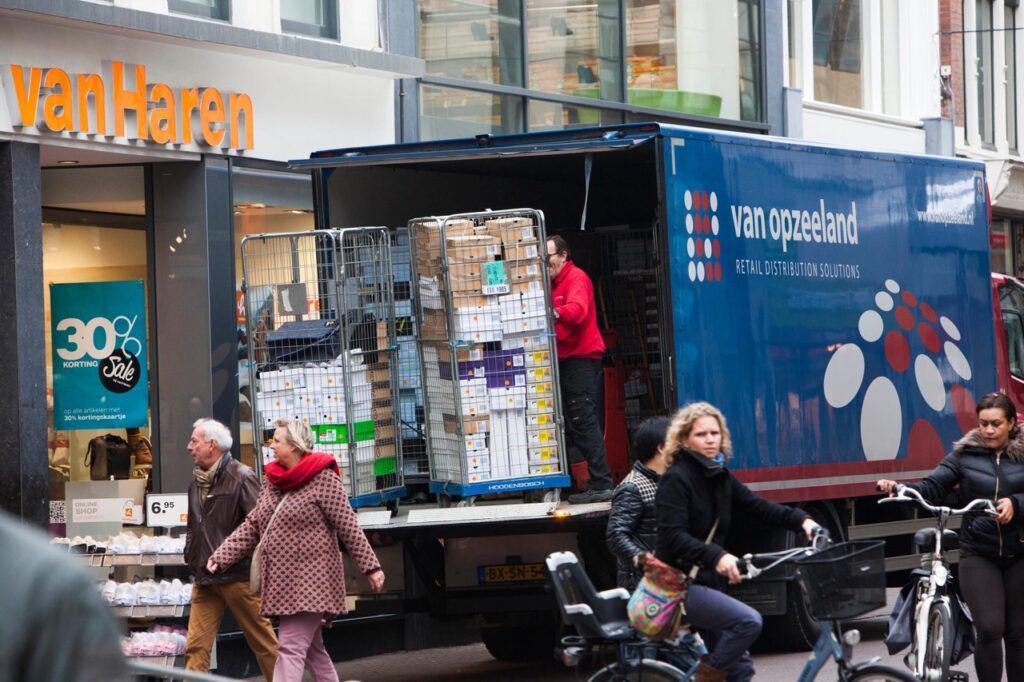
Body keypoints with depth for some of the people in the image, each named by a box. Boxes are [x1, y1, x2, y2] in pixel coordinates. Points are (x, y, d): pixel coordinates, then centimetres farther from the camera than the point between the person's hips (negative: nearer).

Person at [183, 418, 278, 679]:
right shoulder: (197, 481, 12)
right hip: (204, 578, 6)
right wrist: (191, 557, 15)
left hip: (238, 576, -6)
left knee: (263, 642, 5)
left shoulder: (241, 477, -9)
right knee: (196, 646, -1)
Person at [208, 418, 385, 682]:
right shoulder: (272, 483, 12)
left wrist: (370, 566, -12)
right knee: (312, 649, 15)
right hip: (283, 581, 8)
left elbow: (348, 527, -11)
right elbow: (251, 527, 12)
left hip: (310, 579, -8)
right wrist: (221, 557, 2)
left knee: (291, 648, -14)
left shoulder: (323, 479, -10)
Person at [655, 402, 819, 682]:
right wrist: (716, 556, -38)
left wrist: (801, 520, -10)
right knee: (749, 621, -25)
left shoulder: (720, 477, 10)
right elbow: (672, 536, -24)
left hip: (707, 582, 8)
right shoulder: (676, 480, -14)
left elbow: (758, 507, 6)